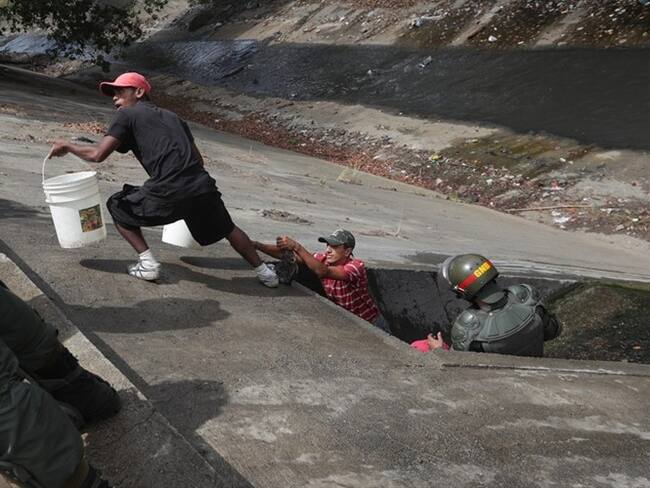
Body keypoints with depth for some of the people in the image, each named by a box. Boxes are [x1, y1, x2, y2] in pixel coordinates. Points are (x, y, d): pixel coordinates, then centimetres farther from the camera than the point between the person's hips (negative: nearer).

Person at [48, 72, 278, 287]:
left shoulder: (127, 114, 12)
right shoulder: (172, 117, 29)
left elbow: (98, 154, 2)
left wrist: (67, 146, 19)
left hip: (168, 194, -5)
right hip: (202, 186, 6)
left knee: (117, 206, 21)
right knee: (227, 228, 29)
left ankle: (147, 263, 13)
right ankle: (264, 272, 32)